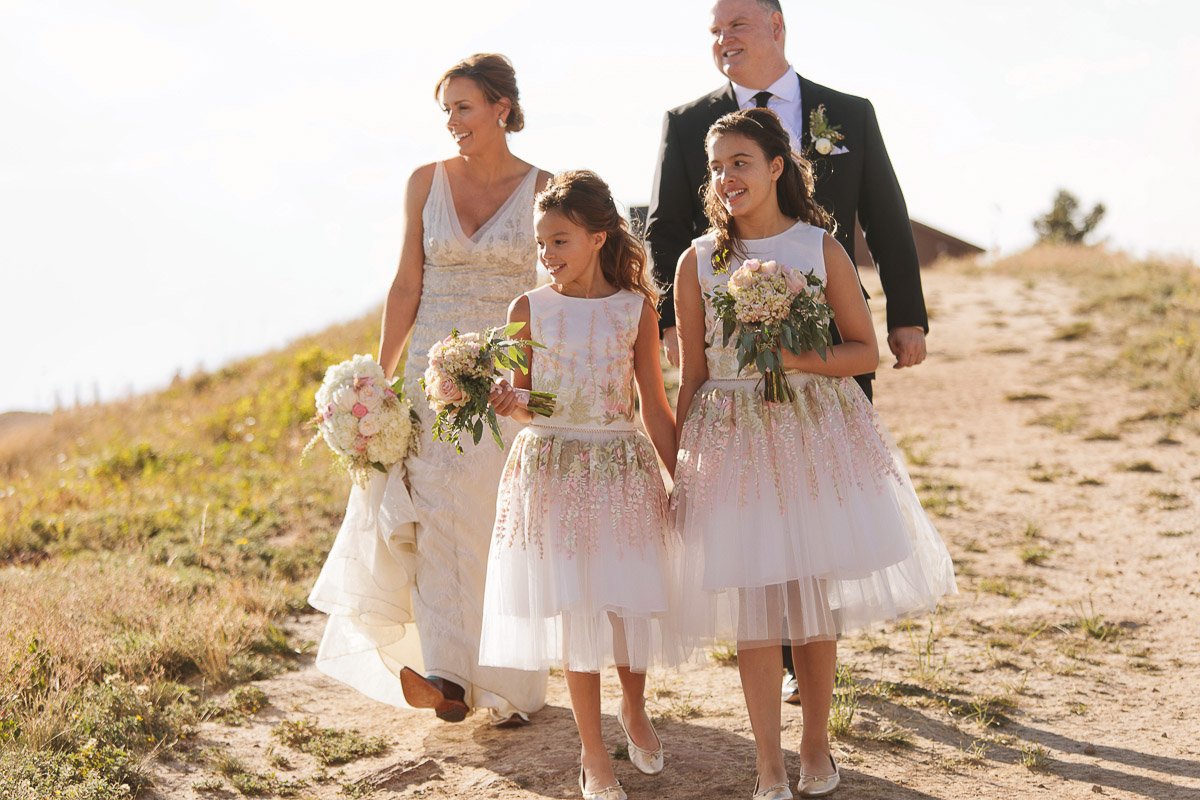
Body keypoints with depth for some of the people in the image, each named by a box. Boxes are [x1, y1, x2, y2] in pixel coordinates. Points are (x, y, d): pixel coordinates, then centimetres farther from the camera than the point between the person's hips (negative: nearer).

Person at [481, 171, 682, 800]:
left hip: (622, 466, 0)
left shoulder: (635, 309, -1)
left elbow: (654, 406, 4)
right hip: (551, 469, 0)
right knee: (573, 610, 2)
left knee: (630, 600, 5)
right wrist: (509, 402, -19)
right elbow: (521, 401, 4)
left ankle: (634, 711, 36)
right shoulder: (529, 309, -1)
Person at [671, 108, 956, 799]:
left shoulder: (822, 249, -1)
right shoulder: (699, 262, 1)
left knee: (817, 599, 6)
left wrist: (800, 358, -17)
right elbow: (692, 377, 6)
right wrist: (677, 464, 4)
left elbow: (866, 353, 0)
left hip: (817, 433, 0)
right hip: (732, 443, 0)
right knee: (754, 606, 1)